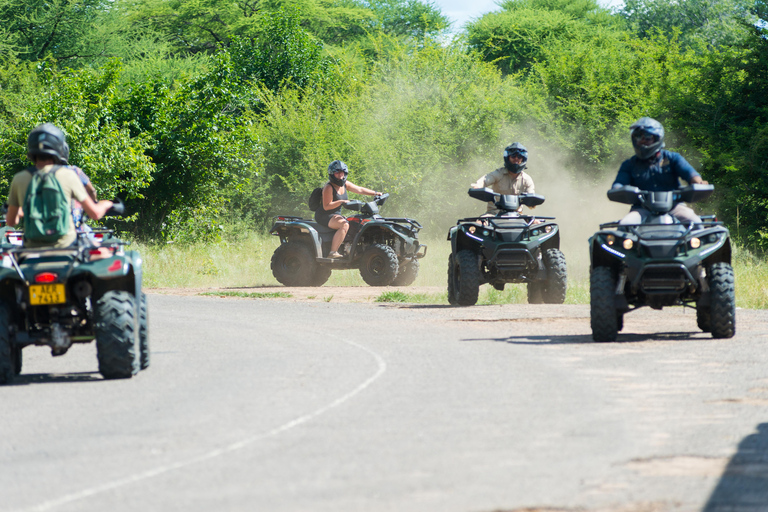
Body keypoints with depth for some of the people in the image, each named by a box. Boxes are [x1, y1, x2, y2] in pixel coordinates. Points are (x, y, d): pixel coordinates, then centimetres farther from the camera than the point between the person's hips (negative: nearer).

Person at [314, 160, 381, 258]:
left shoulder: (345, 184, 9)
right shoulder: (328, 187, -16)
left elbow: (360, 190, 16)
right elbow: (326, 206, -22)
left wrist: (375, 193, 10)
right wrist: (341, 202, -30)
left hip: (335, 215, 10)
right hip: (324, 216, -10)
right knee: (344, 225, -32)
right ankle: (333, 252, -36)